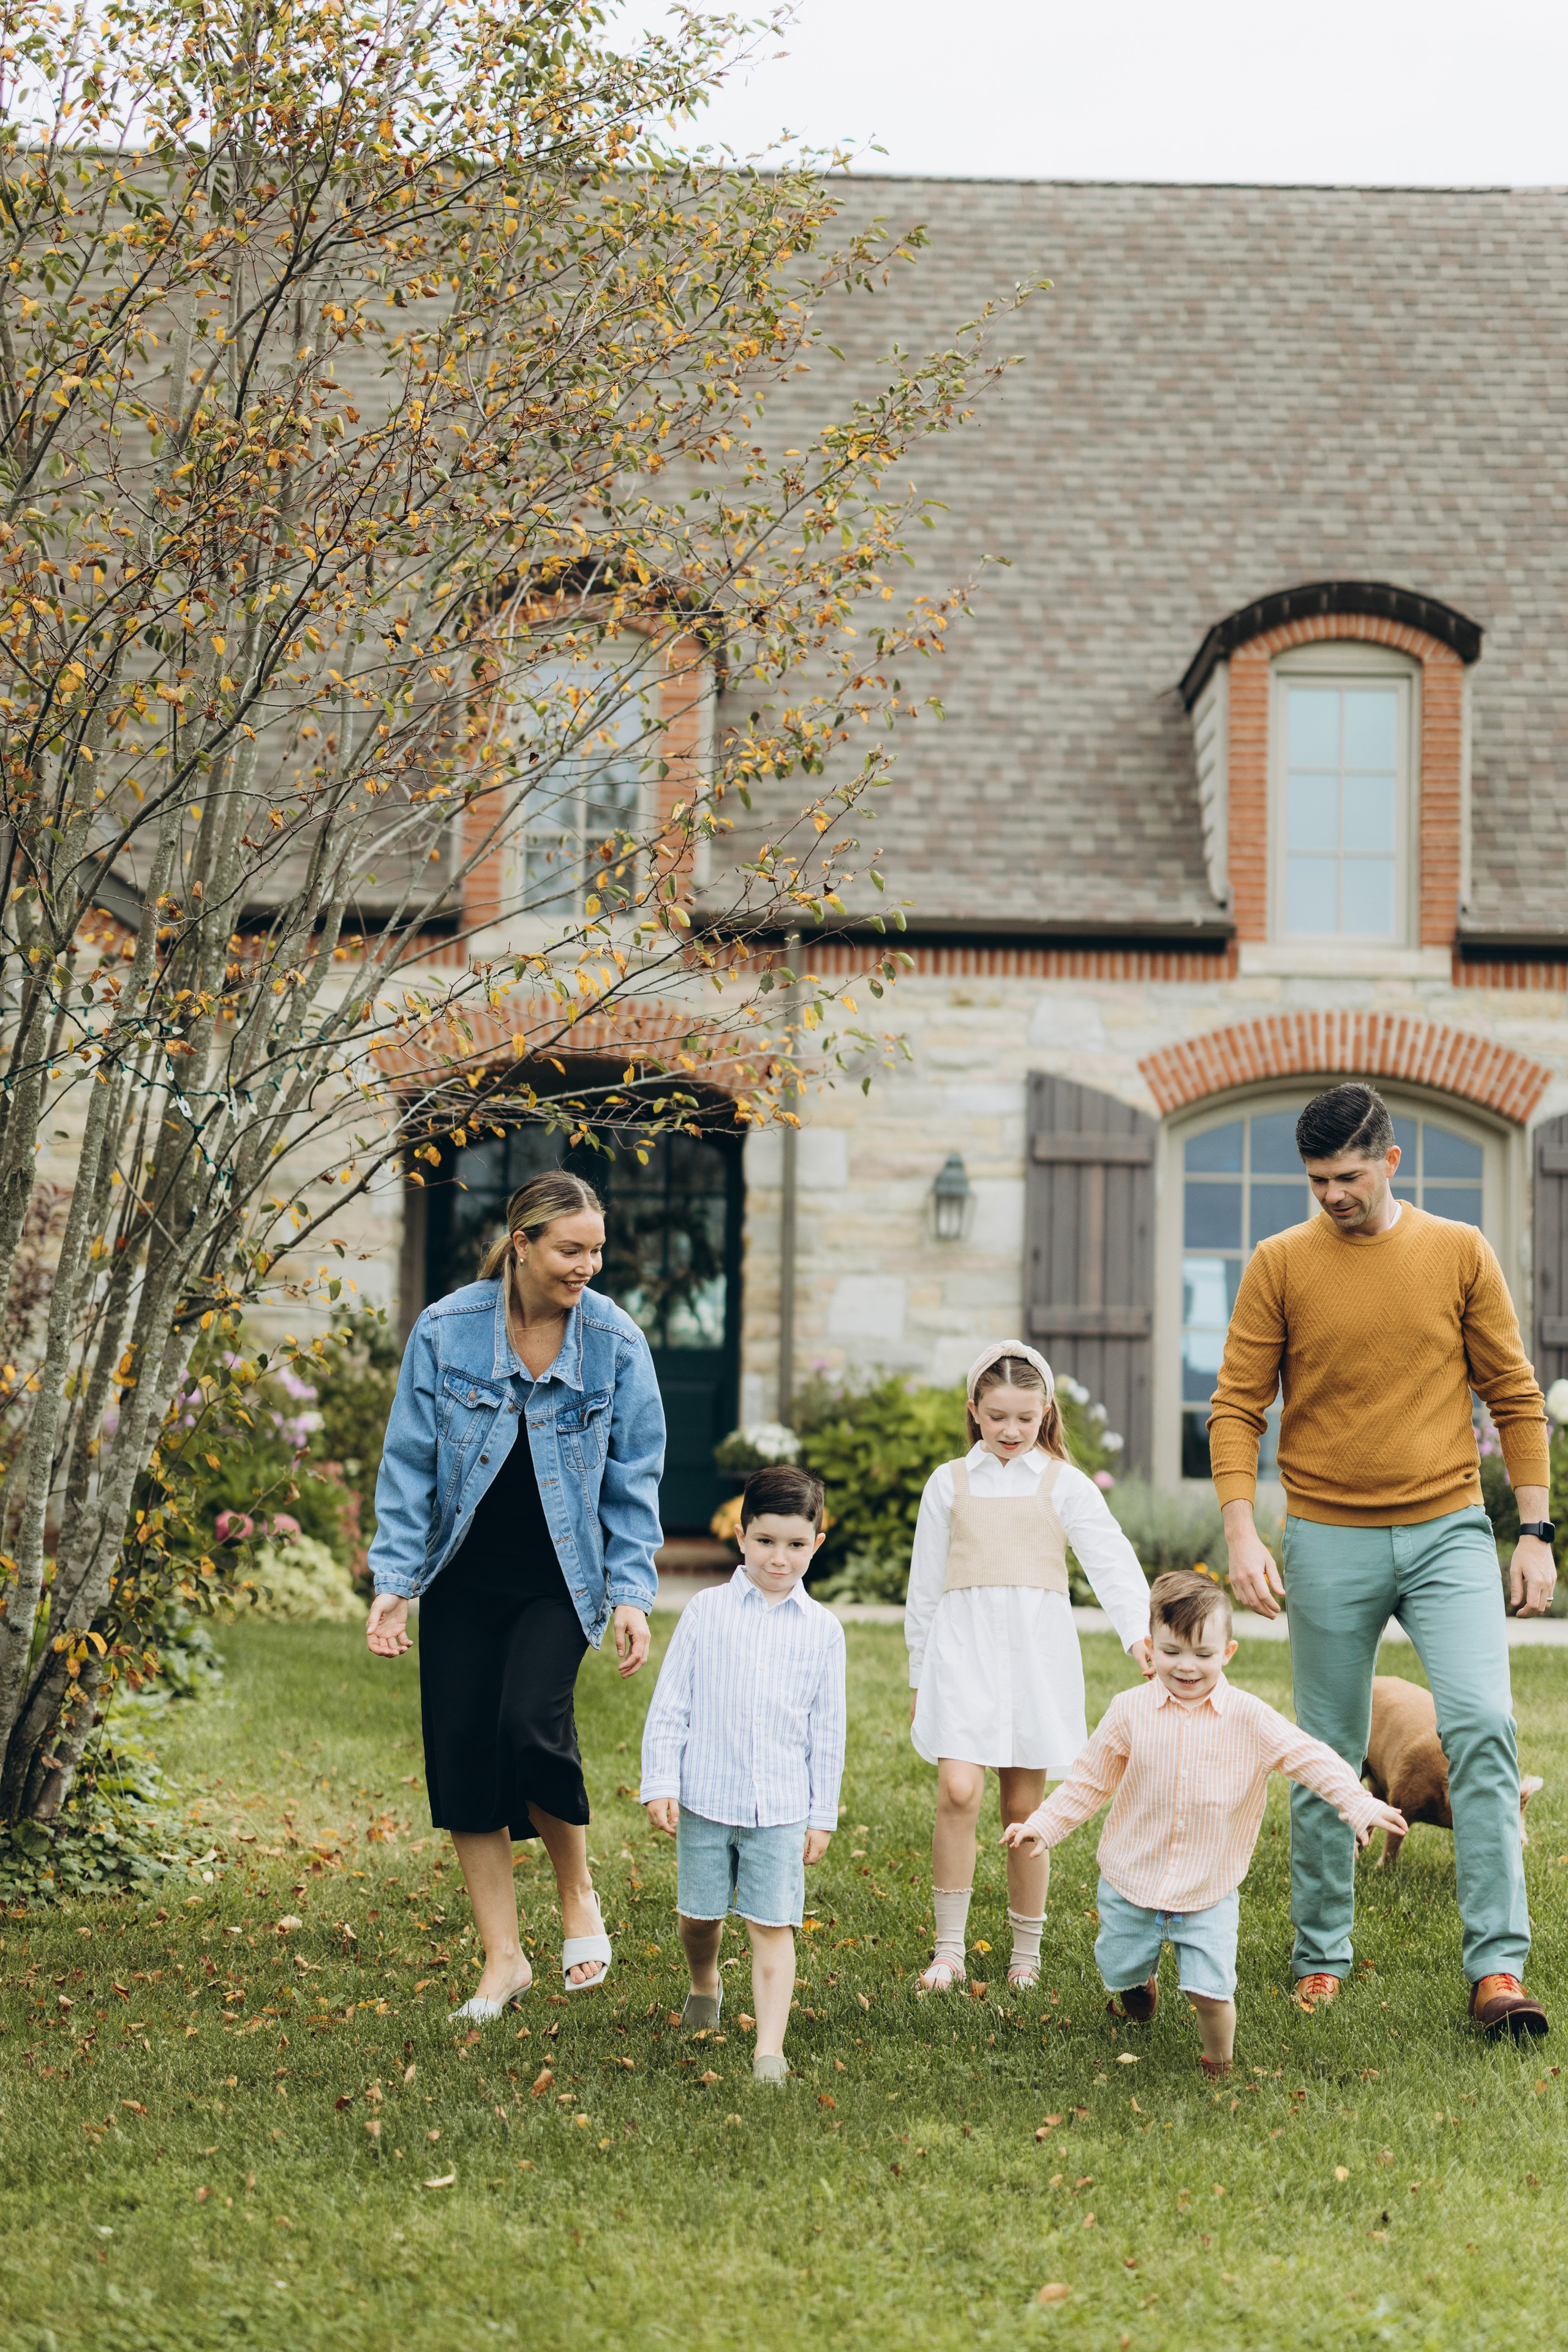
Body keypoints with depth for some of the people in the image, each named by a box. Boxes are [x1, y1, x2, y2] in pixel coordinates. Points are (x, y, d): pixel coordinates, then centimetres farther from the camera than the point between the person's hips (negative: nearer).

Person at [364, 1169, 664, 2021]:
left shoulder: (615, 1342, -6)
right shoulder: (446, 1330, -7)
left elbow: (634, 1479, 1)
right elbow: (409, 1462, -1)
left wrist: (632, 1594, -5)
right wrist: (392, 1581, -6)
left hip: (558, 1581, -1)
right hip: (462, 1579, 2)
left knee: (530, 1725, -22)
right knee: (463, 1755, 0)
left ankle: (577, 1894, 5)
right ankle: (503, 1958, 13)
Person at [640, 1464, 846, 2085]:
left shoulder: (822, 1628, 3)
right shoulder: (706, 1611, 0)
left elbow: (827, 1730, 8)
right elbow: (669, 1705, 2)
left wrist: (822, 1815, 7)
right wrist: (660, 1785, -4)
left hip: (782, 1807, 0)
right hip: (706, 1798, 0)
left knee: (772, 1924, -5)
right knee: (699, 1913, 13)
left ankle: (770, 2046, -2)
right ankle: (704, 1985, 43)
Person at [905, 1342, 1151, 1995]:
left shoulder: (1063, 1485, 5)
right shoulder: (950, 1484, 9)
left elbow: (1111, 1561, -6)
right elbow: (926, 1585, 14)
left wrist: (1138, 1633, -22)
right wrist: (920, 1678, 15)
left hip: (1037, 1651, 0)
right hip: (963, 1648, 0)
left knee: (1025, 1806, 4)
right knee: (958, 1792, -14)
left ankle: (1026, 1953, 18)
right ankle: (948, 1950, -3)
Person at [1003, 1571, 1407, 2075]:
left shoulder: (1248, 1718, -9)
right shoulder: (1130, 1711, -6)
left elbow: (1309, 1759, -11)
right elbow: (1091, 1779, 3)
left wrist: (1360, 1806, -24)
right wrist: (1043, 1825, -2)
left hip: (1209, 1893, -2)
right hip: (1131, 1882, 2)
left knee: (1211, 1990, -12)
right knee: (1120, 1975, 16)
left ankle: (1219, 2063, 17)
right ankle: (1141, 1984, 52)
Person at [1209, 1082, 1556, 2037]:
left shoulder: (1461, 1254, 3)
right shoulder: (1280, 1265, 1)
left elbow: (1516, 1397, 6)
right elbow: (1236, 1407, 0)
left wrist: (1537, 1532, 1)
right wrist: (1242, 1534, -12)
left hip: (1449, 1530, 0)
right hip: (1330, 1543, 0)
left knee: (1484, 1725, -15)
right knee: (1328, 1762, 7)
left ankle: (1499, 1968, -13)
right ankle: (1321, 1959, 21)